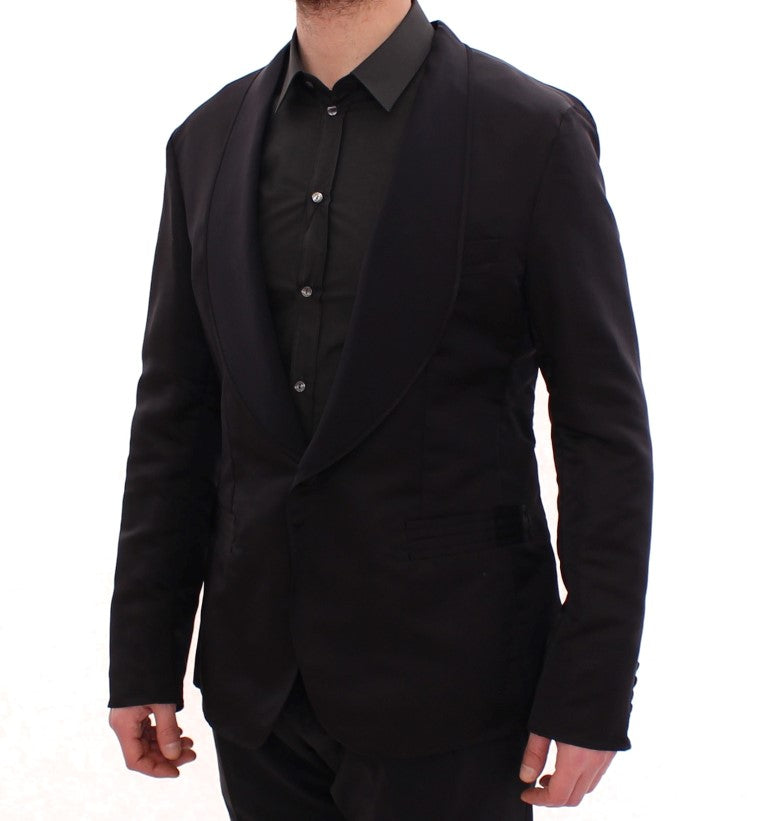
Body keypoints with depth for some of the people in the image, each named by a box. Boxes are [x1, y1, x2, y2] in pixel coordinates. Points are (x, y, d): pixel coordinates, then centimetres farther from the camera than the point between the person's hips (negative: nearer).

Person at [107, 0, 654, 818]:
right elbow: (177, 414, 7)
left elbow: (605, 426, -8)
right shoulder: (210, 139, 5)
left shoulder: (535, 132, -9)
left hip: (446, 681, -4)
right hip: (259, 680, 4)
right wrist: (142, 659, 5)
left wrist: (592, 695, -11)